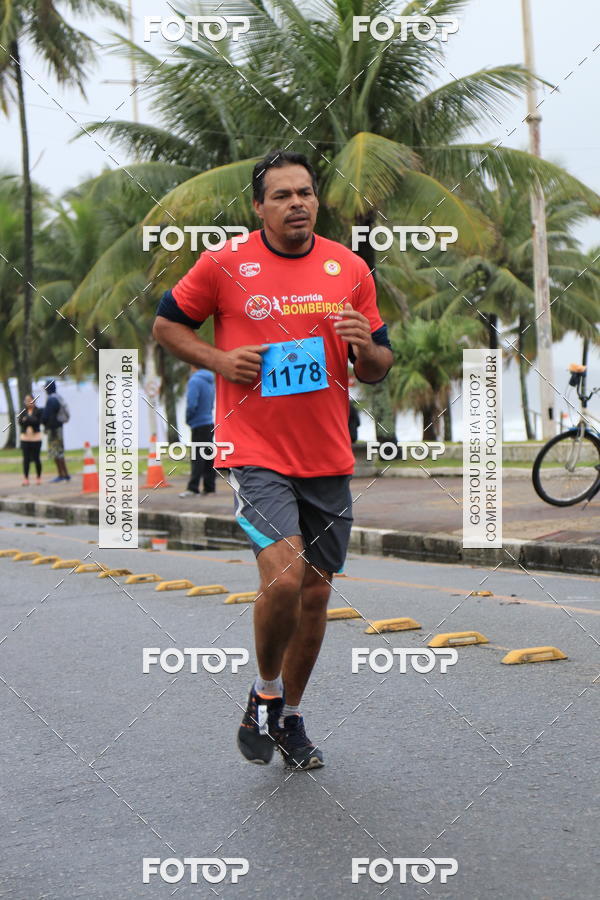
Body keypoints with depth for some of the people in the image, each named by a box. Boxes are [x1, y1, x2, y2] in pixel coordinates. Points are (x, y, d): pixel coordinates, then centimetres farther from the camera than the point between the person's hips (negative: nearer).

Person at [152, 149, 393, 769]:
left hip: (327, 457, 4)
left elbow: (379, 368, 11)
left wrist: (365, 346, -13)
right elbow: (166, 324, 8)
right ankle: (265, 693, 6)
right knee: (283, 576, -21)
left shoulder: (350, 269, 5)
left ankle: (289, 715, 28)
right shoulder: (224, 264, -3)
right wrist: (219, 360, -8)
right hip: (255, 452, -4)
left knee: (315, 590, 9)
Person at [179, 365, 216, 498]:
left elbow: (191, 404, -20)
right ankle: (209, 487, 12)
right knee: (208, 457, 9)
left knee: (197, 458, -9)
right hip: (210, 423, 8)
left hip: (199, 426, -8)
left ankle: (193, 488, -12)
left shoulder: (195, 381, -13)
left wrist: (188, 419, -4)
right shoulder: (210, 381, 12)